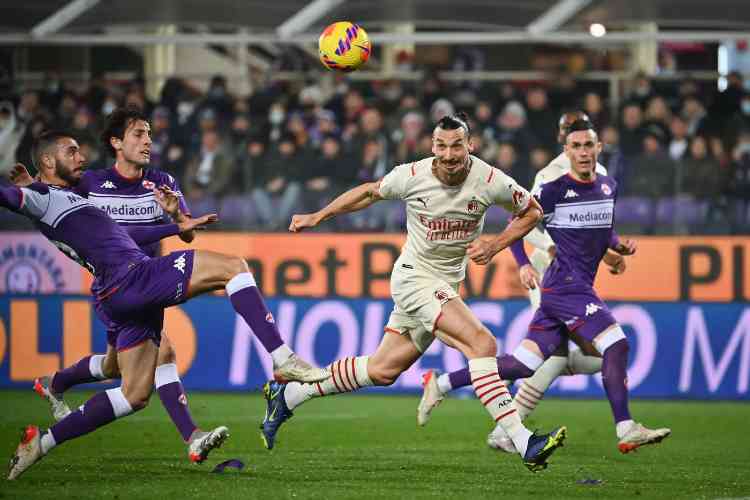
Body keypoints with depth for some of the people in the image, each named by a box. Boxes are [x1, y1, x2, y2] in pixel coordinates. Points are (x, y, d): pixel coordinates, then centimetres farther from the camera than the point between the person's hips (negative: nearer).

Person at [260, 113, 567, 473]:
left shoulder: (490, 181, -12)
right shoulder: (411, 176, -14)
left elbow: (531, 211, 5)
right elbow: (369, 193, 6)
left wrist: (494, 246, -9)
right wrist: (316, 217, 12)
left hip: (446, 286, 5)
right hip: (414, 277, -5)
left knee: (384, 370, 13)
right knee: (482, 343, -23)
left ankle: (287, 396, 28)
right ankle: (523, 443, -27)